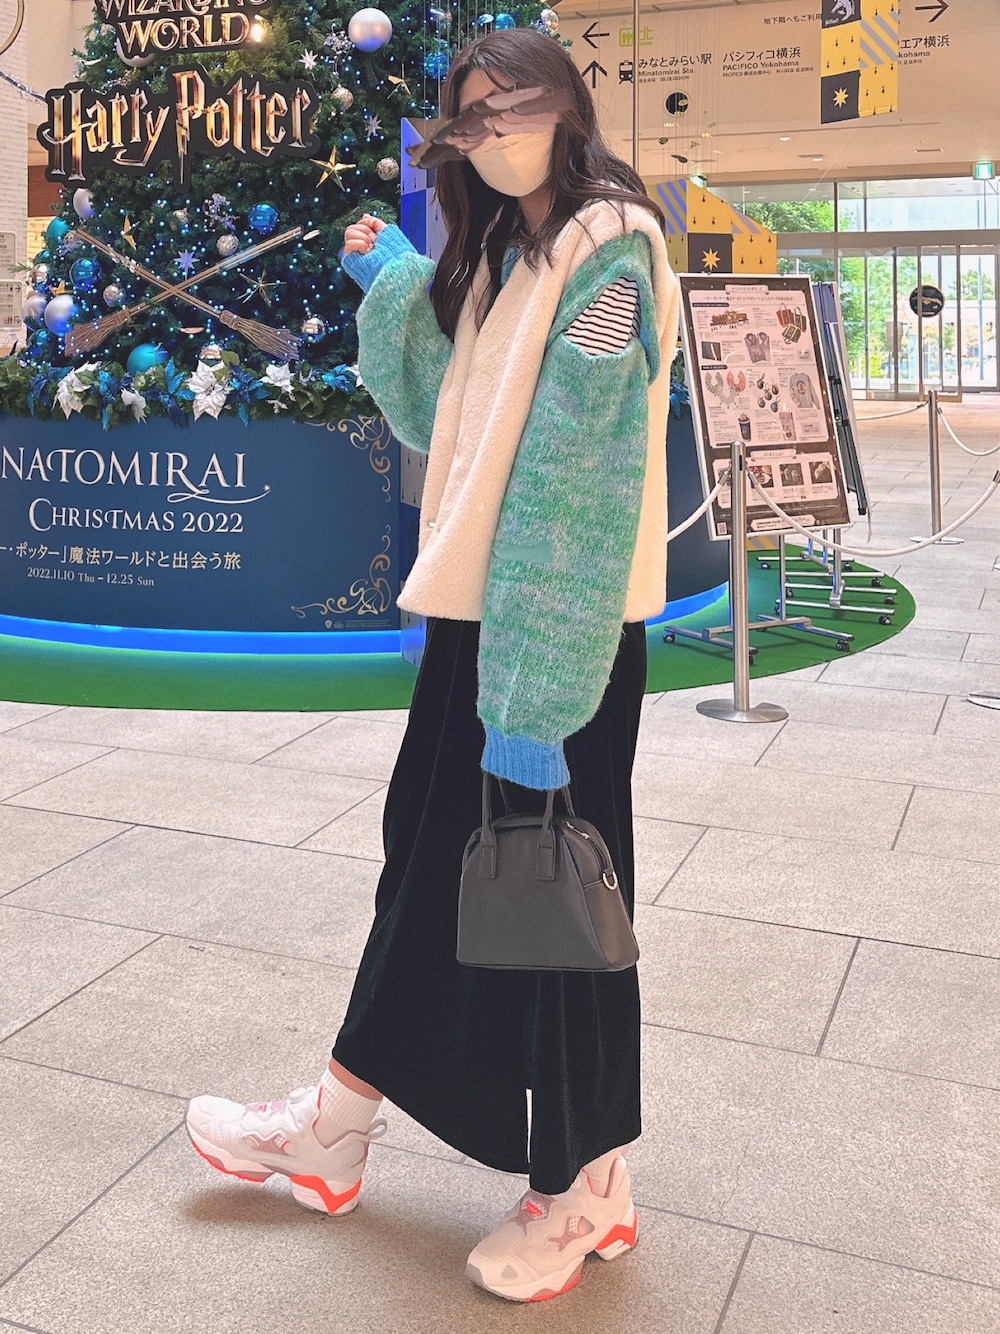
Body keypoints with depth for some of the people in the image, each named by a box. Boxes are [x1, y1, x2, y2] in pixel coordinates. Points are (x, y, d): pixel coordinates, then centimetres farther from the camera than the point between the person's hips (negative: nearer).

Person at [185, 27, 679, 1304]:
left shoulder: (606, 247, -12)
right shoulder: (499, 255, 16)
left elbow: (580, 478, -21)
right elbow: (443, 423, 19)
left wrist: (533, 697, -24)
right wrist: (392, 284, 9)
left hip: (562, 625, -8)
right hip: (479, 609, 8)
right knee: (434, 860, 16)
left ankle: (584, 1187, 24)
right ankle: (336, 1128, 32)